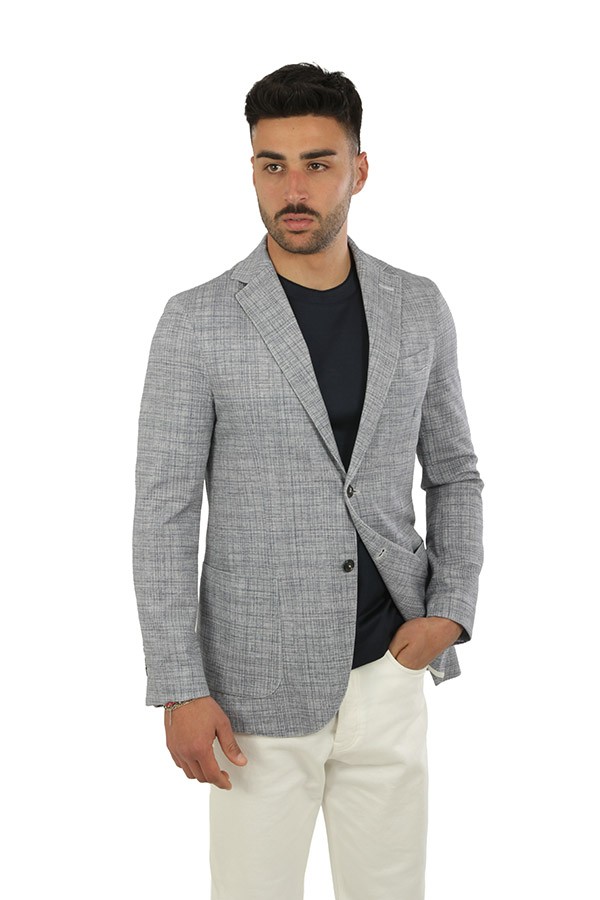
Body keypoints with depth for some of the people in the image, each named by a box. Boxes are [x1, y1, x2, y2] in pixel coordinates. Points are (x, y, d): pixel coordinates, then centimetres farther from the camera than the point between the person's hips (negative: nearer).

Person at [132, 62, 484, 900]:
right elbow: (164, 513, -9)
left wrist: (452, 610, -3)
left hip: (387, 671, 3)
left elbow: (452, 470, 11)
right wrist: (180, 690, -12)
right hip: (258, 683, -3)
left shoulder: (417, 309, 1)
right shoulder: (197, 322, -9)